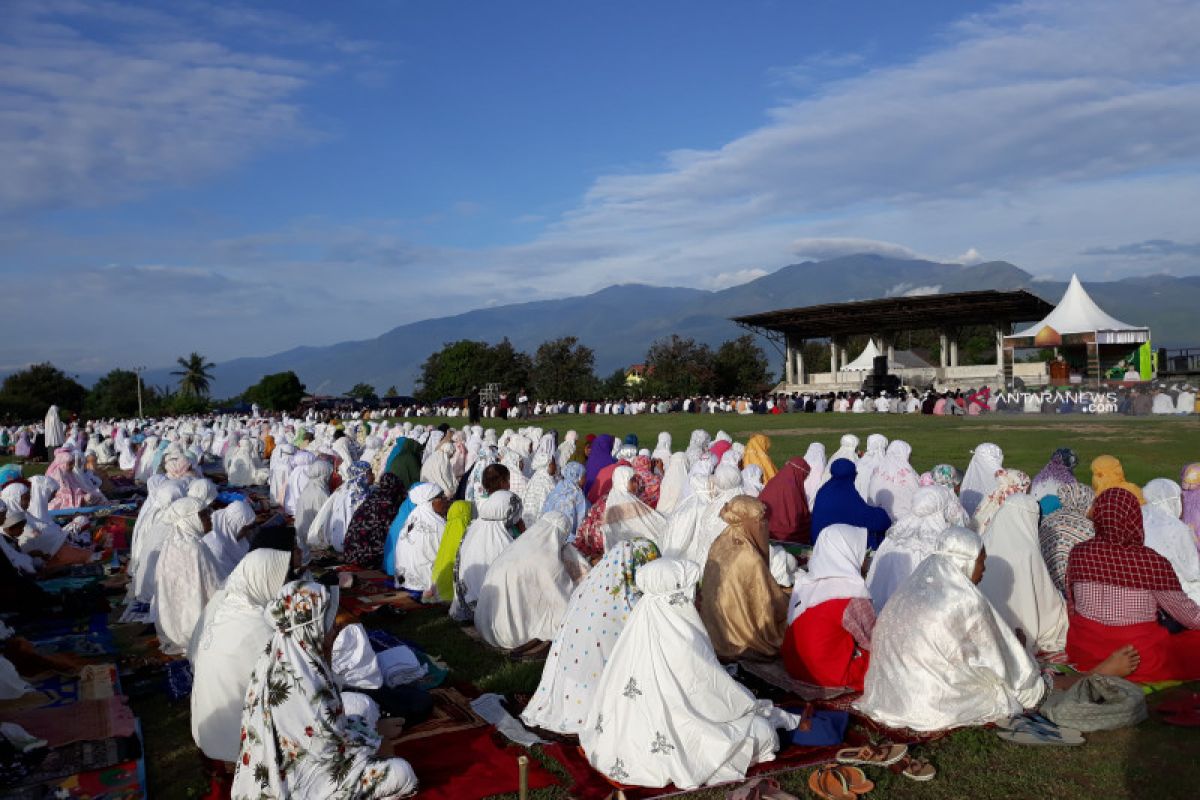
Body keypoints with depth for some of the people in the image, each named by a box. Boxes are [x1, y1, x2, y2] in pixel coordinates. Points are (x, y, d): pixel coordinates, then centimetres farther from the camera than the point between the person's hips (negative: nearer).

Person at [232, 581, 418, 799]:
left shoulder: (277, 655, -6)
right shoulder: (303, 682, -34)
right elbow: (333, 744, -22)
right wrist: (378, 741, -6)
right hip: (300, 782, -9)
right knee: (401, 772, -10)